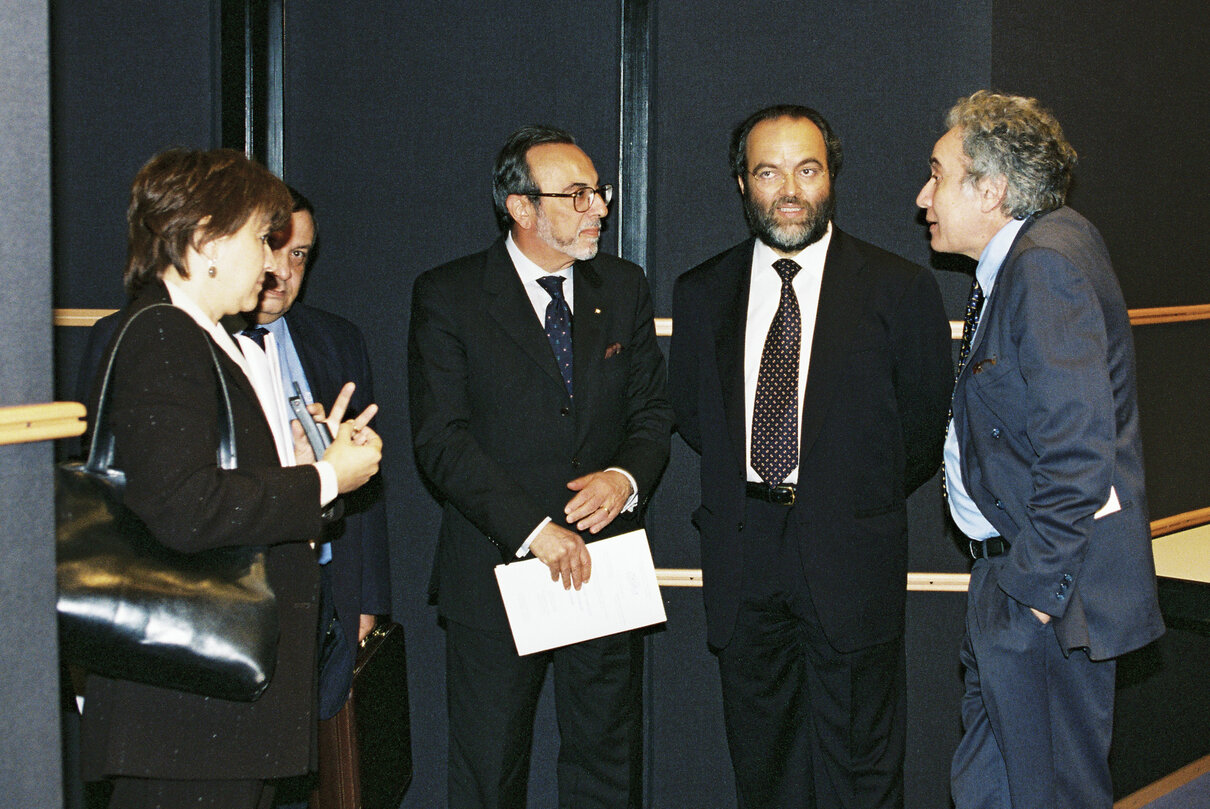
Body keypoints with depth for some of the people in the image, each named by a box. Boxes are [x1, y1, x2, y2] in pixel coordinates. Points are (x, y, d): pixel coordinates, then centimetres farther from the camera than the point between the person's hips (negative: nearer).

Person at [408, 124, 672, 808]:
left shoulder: (625, 289, 8)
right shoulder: (448, 297, -6)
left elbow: (653, 410, 11)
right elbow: (442, 440, -13)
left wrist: (627, 477, -12)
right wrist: (534, 528, -22)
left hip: (607, 565, 3)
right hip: (498, 568, -3)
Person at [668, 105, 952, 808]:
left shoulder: (901, 289, -3)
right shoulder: (702, 294, 6)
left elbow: (927, 421, 4)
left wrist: (861, 501, 7)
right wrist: (743, 482, 10)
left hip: (850, 554, -3)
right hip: (742, 555, 3)